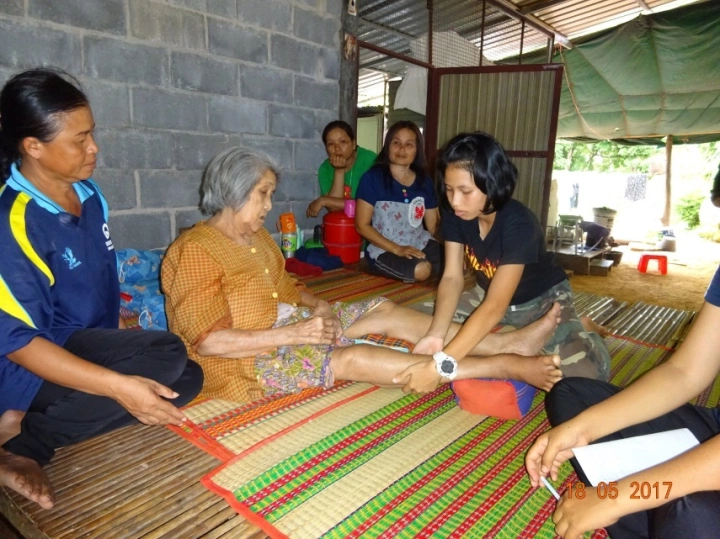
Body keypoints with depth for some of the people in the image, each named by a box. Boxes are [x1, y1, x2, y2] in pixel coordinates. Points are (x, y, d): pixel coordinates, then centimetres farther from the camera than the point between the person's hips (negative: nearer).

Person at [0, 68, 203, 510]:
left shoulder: (88, 193, 1)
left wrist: (123, 329, 11)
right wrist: (119, 385, -32)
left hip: (91, 345, 8)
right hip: (37, 368, -8)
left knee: (187, 379, -1)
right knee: (166, 357, -26)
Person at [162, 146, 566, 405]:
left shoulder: (258, 237, 10)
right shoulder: (196, 251, -17)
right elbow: (209, 341, -24)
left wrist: (317, 305, -7)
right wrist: (295, 333, -25)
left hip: (288, 326, 9)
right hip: (247, 359, -8)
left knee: (383, 310, -4)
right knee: (351, 359, -29)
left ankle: (506, 343, -7)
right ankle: (504, 367, -30)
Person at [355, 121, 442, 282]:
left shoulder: (424, 180, 7)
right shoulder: (372, 178, -7)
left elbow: (433, 226, 11)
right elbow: (362, 225, -9)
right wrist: (397, 249, -17)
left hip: (421, 244, 5)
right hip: (384, 249, -5)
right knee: (421, 270, -31)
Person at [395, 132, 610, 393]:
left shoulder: (519, 224, -33)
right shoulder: (454, 214, -16)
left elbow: (496, 306, -40)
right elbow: (452, 278, -19)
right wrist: (435, 335, -37)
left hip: (543, 302, -6)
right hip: (488, 296, 6)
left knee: (588, 373, -29)